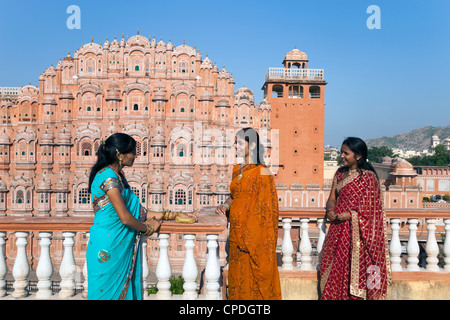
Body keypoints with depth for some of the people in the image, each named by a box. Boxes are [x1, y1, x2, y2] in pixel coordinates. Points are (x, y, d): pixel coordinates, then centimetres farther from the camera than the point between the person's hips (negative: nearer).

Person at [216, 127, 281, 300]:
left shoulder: (261, 172, -13)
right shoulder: (237, 169, 10)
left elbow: (268, 207, -14)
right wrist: (225, 205, 2)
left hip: (253, 233, -7)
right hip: (237, 233, 7)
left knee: (253, 276, 2)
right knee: (237, 275, 14)